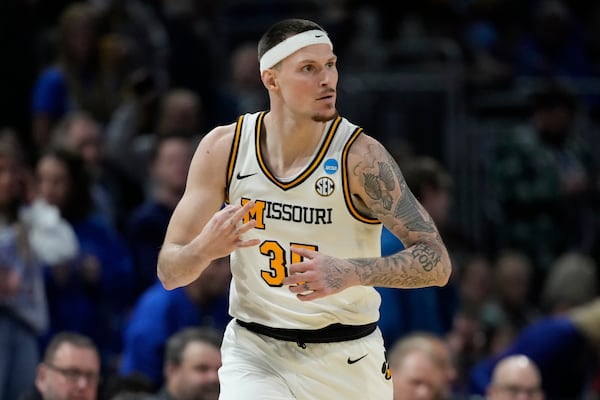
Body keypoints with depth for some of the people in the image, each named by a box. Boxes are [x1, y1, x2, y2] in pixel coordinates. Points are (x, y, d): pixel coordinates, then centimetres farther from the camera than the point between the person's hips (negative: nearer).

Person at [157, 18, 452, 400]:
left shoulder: (360, 156, -16)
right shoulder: (223, 148, -8)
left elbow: (436, 262, -18)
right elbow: (169, 273, -4)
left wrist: (352, 272, -34)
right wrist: (205, 249, -28)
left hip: (347, 362, 0)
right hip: (255, 352, 1)